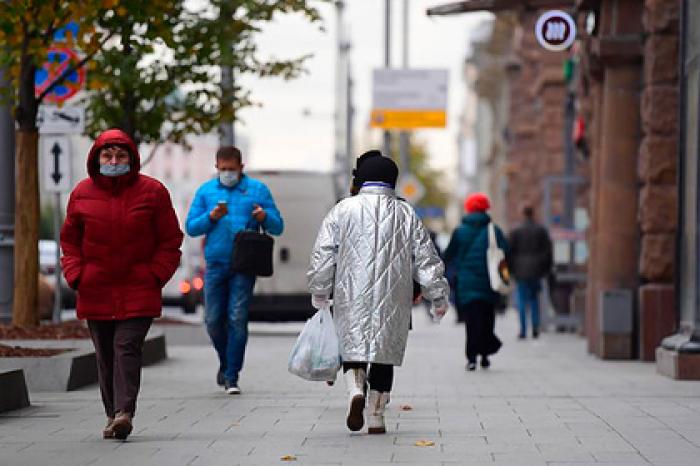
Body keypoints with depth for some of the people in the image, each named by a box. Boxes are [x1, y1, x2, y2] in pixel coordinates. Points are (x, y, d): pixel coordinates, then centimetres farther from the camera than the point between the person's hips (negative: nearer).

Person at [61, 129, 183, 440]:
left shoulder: (152, 192, -2)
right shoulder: (82, 193, 4)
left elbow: (170, 240, 4)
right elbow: (70, 240, 13)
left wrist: (156, 275, -6)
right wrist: (75, 275, 0)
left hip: (138, 290, -3)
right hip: (95, 291, 3)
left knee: (127, 347, -15)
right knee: (105, 355, 7)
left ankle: (124, 412, -21)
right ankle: (113, 415, 17)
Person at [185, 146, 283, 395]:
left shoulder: (257, 189, 6)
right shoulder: (206, 191, 10)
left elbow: (277, 227, 4)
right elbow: (191, 227, 7)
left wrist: (264, 217, -17)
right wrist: (211, 217, -11)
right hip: (215, 264, 2)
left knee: (237, 320, -6)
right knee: (213, 320, 3)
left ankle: (232, 377, -2)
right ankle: (225, 362, 28)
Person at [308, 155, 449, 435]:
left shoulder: (343, 210, 2)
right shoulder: (406, 214, 6)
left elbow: (322, 254, 2)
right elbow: (426, 258, 6)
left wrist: (319, 293, 12)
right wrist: (438, 296, 13)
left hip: (352, 297, -1)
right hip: (393, 301, 1)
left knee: (353, 348, 8)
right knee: (385, 353, 8)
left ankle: (355, 390, -21)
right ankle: (376, 417, 6)